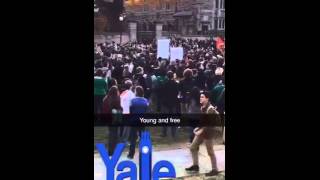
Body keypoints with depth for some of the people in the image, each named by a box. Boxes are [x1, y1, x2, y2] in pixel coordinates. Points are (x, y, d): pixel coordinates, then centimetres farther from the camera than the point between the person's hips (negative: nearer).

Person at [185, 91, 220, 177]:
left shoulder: (210, 109, -20)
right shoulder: (202, 108, 6)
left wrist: (201, 130, -26)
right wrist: (198, 128, 10)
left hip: (207, 132, -9)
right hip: (201, 131, 9)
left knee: (210, 152, 0)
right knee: (193, 147, 14)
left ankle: (215, 170, 11)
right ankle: (195, 165, 27)